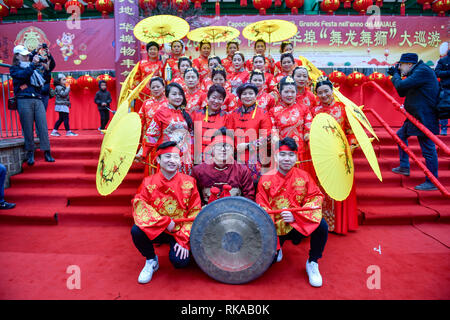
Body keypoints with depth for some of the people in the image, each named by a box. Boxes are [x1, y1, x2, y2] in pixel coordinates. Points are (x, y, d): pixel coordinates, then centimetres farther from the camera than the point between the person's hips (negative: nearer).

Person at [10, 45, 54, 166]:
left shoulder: (34, 67, 23)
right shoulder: (14, 68, 11)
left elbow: (43, 81, 16)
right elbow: (23, 75, -9)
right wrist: (33, 64, -12)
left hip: (37, 100, 3)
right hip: (24, 100, -3)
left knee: (43, 126, -6)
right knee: (28, 128, -3)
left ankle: (47, 153, -5)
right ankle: (30, 154, 7)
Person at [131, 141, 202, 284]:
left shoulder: (189, 183, -6)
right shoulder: (149, 182, -5)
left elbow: (194, 213, -6)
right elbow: (140, 205, -13)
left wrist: (183, 240, -13)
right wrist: (165, 222, -22)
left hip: (179, 231, -1)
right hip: (155, 229, 1)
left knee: (180, 262, -23)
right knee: (136, 230, -28)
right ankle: (151, 260, 2)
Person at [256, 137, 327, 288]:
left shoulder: (303, 176, -2)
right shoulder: (266, 179, -5)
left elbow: (316, 197, -8)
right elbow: (262, 207, -3)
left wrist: (295, 216, -20)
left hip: (299, 225, 1)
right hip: (276, 228, 0)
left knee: (321, 225, -29)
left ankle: (312, 263, -2)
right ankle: (277, 248, 24)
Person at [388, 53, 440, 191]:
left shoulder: (423, 71, -16)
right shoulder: (415, 72, 15)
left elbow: (401, 86, -25)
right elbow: (402, 93, 19)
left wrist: (396, 75, -4)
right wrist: (395, 75, 11)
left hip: (424, 119, -11)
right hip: (415, 117, 11)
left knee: (428, 149, -4)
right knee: (401, 135, 24)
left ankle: (432, 182, 5)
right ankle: (404, 167, 33)